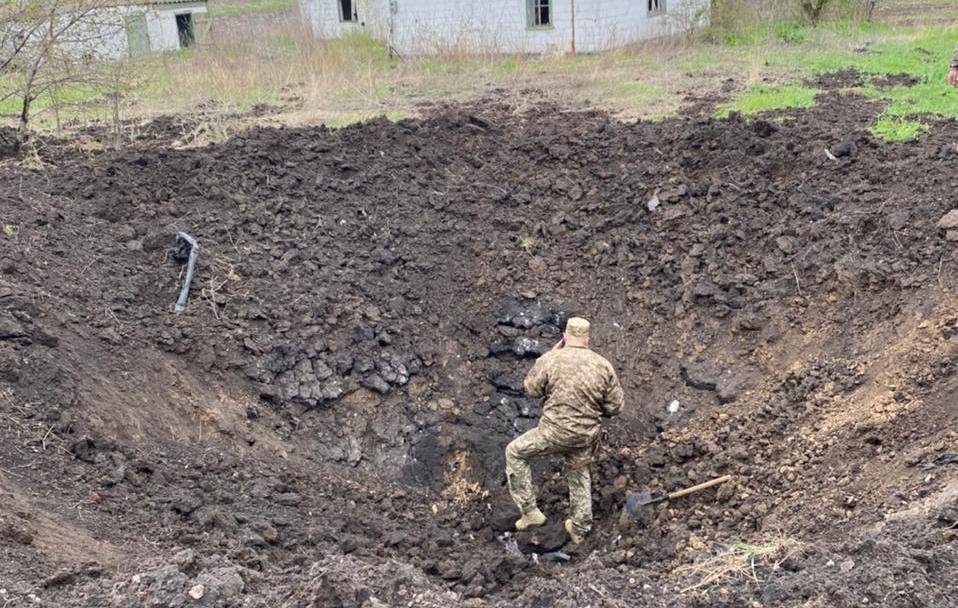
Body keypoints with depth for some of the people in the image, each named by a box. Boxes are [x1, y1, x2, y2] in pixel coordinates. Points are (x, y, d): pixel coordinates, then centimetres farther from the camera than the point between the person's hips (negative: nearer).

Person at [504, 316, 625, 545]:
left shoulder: (550, 360, -15)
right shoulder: (603, 365, -5)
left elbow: (532, 388, 2)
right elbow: (615, 406, -1)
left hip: (555, 433, -4)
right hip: (586, 436, 4)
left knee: (515, 452, 19)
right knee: (579, 475, 29)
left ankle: (530, 511, 19)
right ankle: (579, 530, 42)